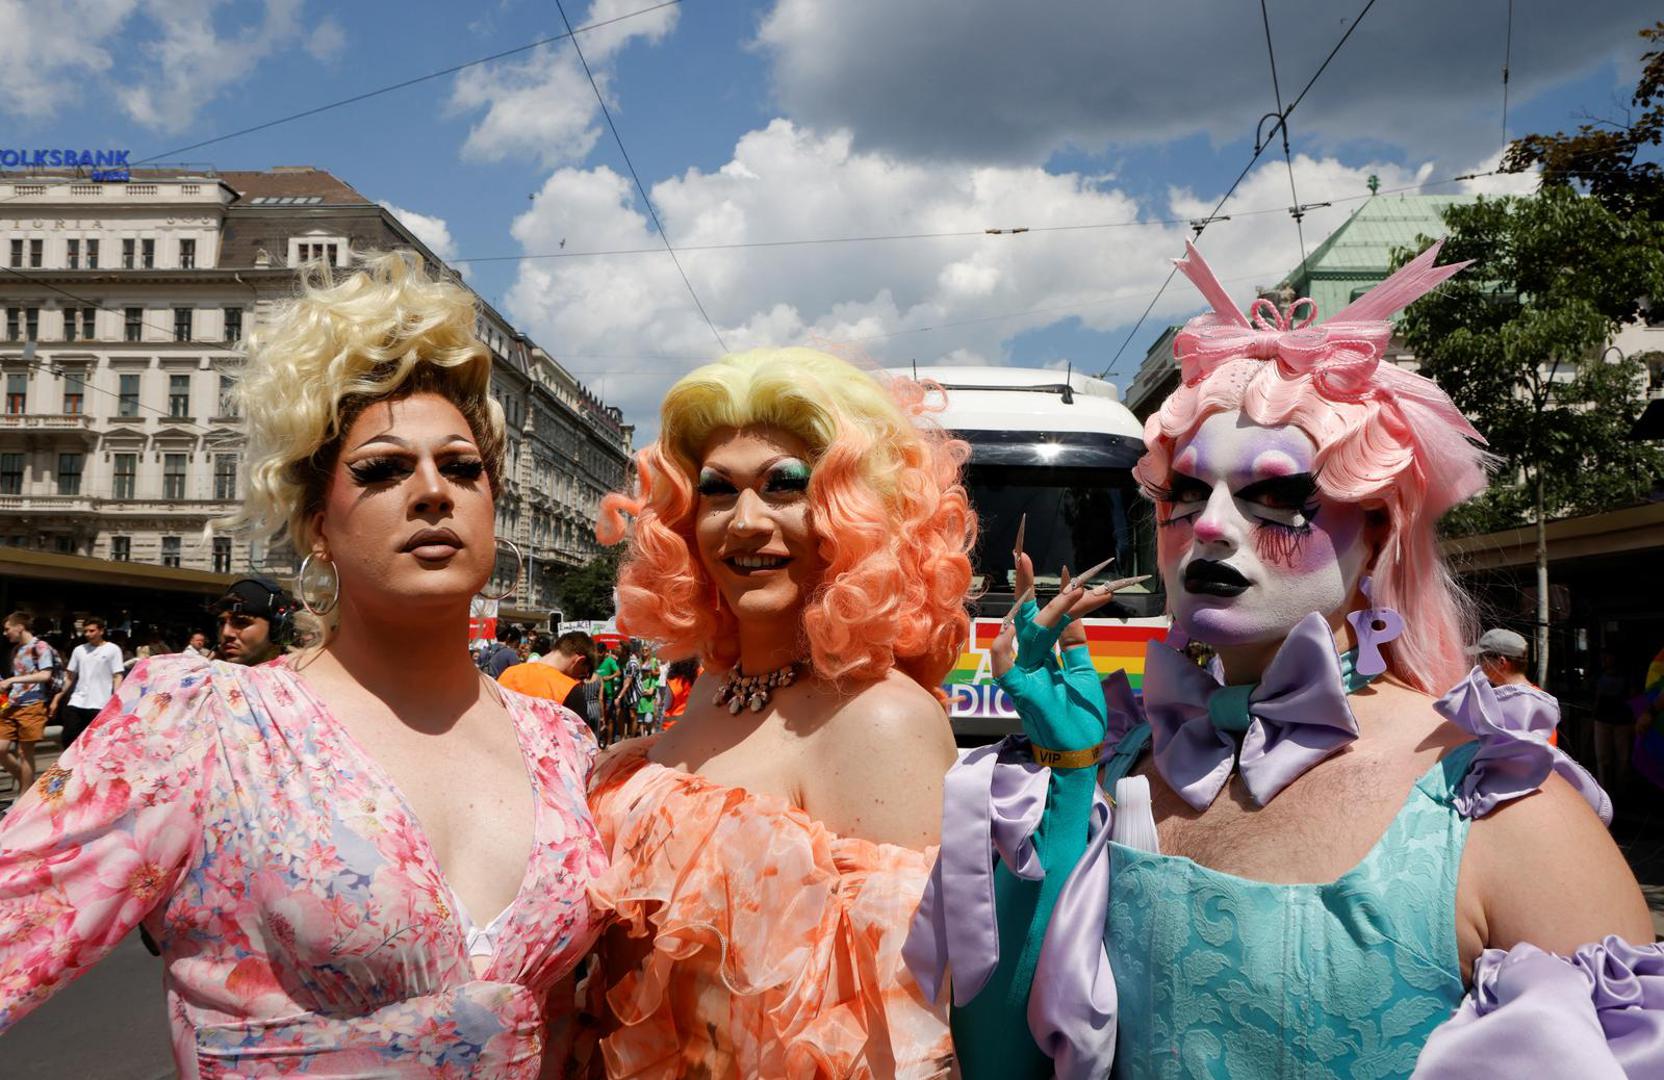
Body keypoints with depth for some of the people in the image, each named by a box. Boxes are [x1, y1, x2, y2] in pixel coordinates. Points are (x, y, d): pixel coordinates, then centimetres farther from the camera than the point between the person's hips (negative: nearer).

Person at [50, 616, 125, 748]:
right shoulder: (79, 650, 13)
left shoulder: (112, 650, 0)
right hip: (77, 702, 4)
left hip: (100, 705, -4)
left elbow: (118, 677, -4)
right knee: (69, 738, 0)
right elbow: (70, 677, 18)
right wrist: (57, 698, 14)